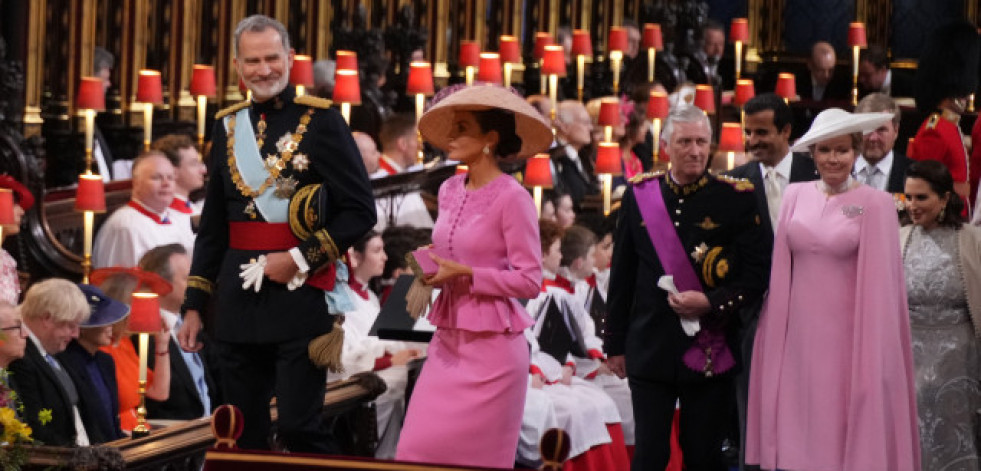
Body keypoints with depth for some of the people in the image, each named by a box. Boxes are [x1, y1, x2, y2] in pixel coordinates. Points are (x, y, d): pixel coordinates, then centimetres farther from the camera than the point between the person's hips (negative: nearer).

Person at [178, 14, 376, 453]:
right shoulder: (229, 126, 12)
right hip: (237, 300, 5)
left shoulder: (321, 121, -4)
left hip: (298, 298, -5)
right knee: (243, 434, 8)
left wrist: (302, 258, -13)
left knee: (299, 427, -9)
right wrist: (194, 305, 14)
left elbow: (360, 210, -6)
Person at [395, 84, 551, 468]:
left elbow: (529, 281, -12)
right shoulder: (450, 191, 11)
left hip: (490, 347, -7)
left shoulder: (511, 197, -11)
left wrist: (464, 274, -18)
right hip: (448, 343, 7)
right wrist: (432, 273, 2)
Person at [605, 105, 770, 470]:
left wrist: (711, 302, -17)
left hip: (710, 350, -1)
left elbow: (757, 275, -2)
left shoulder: (735, 198, -1)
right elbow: (621, 277, 9)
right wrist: (615, 344, 10)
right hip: (651, 350, 1)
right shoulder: (639, 196, 4)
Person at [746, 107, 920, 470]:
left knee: (845, 434, 0)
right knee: (800, 434, 4)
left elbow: (880, 282, -5)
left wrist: (874, 353, -7)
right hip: (798, 335, 3)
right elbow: (781, 270, 8)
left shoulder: (875, 205, -4)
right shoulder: (795, 196, 6)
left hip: (847, 338, -3)